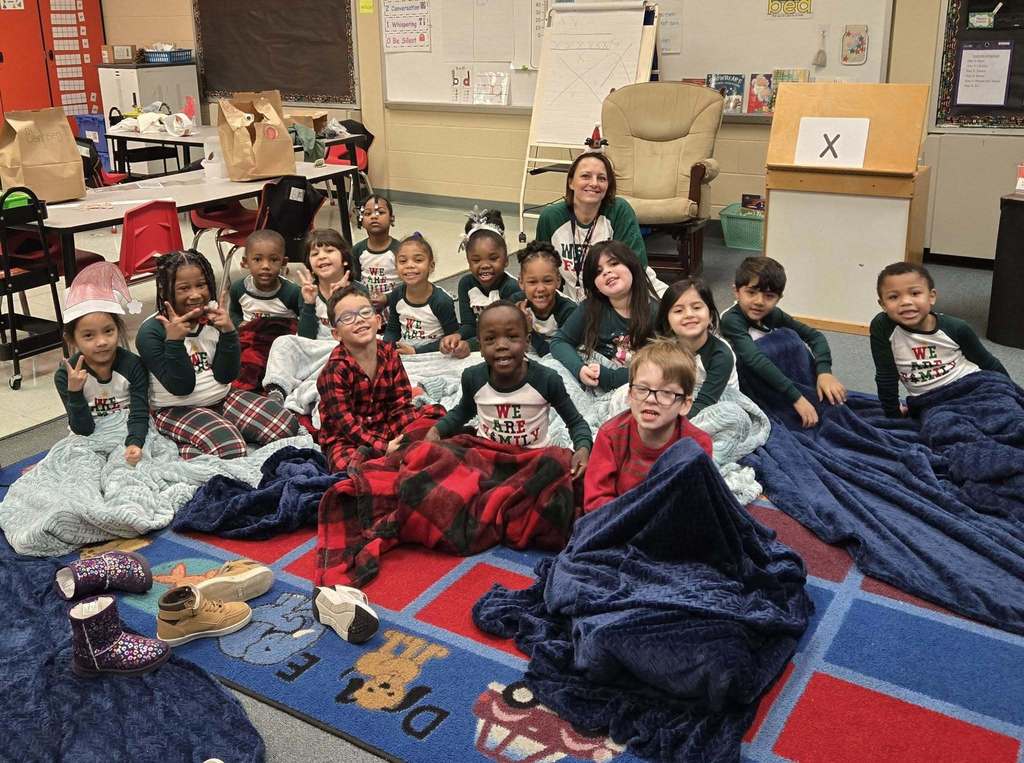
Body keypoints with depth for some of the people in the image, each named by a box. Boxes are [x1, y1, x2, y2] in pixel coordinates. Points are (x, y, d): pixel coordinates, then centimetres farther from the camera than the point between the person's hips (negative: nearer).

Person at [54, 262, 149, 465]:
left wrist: (134, 444, -37)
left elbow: (139, 416, -16)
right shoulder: (66, 375, -10)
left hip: (128, 434, 0)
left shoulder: (133, 366, -12)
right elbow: (83, 429, -12)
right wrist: (74, 392, -28)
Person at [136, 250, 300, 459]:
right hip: (178, 410, -6)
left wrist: (228, 332, -18)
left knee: (286, 425, -10)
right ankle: (187, 449, -5)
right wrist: (174, 341, -29)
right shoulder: (151, 332, -13)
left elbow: (225, 376, -4)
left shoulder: (213, 316, 0)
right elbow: (181, 387, -16)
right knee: (229, 448, -33)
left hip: (222, 397, 6)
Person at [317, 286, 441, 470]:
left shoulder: (389, 353, -2)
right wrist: (384, 448, -29)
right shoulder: (335, 370, -18)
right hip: (345, 439, -5)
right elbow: (346, 423, -21)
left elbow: (400, 405, -2)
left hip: (385, 428, 5)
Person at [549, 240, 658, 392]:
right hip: (590, 390, 2)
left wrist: (609, 377, -21)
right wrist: (579, 369, -14)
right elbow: (559, 341, 6)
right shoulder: (590, 308, 0)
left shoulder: (655, 313, -8)